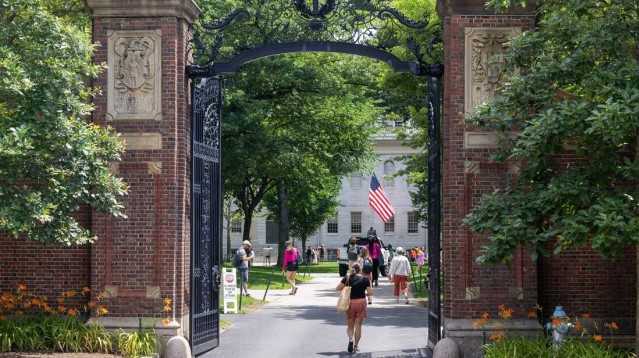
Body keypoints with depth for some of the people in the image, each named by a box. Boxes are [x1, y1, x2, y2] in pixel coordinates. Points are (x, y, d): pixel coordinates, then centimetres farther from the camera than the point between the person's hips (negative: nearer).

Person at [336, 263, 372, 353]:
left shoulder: (347, 278, 0)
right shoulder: (365, 279, -2)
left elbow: (338, 288, -3)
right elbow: (370, 293, -6)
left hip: (349, 302, 1)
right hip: (361, 302, -1)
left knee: (350, 325, 12)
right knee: (358, 325, 10)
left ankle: (351, 339, -14)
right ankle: (355, 345, 10)